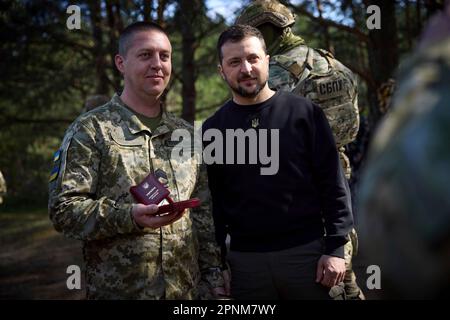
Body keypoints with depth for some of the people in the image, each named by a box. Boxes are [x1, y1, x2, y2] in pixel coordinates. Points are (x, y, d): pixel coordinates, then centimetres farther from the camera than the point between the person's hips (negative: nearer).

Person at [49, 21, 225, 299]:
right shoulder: (91, 130, -4)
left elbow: (204, 214, 14)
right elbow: (63, 209, -11)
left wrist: (215, 278, 7)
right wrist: (130, 217, -24)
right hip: (117, 290, -4)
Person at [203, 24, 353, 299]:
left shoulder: (304, 112, 1)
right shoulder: (213, 130, 6)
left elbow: (333, 183, -1)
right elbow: (213, 202, 9)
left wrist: (335, 248, -7)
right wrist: (217, 263, 3)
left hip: (307, 253, -1)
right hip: (245, 261, 1)